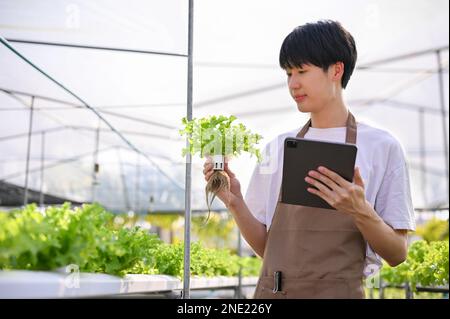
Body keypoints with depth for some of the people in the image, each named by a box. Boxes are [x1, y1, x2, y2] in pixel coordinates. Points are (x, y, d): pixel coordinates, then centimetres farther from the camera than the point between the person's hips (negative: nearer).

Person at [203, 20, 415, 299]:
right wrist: (235, 202, -10)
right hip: (270, 289, 3)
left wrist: (360, 211, -22)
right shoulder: (278, 148, 5)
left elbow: (398, 254, -6)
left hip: (337, 289, -3)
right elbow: (266, 247, 5)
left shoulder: (381, 146, -6)